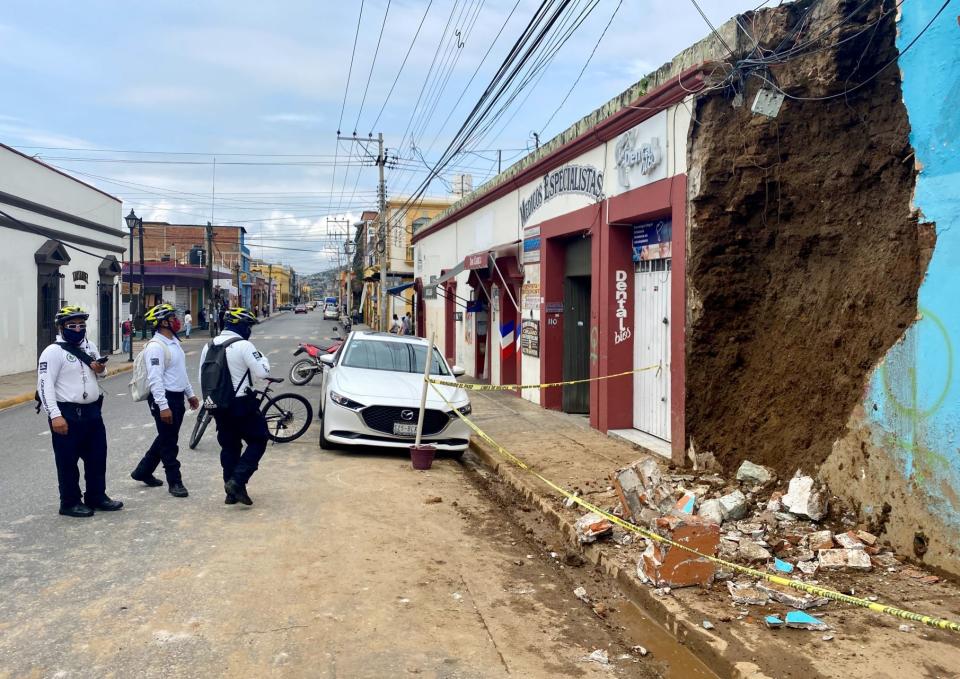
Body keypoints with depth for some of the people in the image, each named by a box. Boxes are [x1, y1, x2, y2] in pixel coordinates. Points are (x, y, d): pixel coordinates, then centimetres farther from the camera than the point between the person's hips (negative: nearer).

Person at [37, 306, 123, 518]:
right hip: (67, 414, -7)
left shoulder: (90, 347, 11)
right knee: (68, 461, 4)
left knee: (97, 456, 15)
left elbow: (99, 373, 25)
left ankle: (97, 497, 28)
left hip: (92, 411, 7)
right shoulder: (53, 352, -12)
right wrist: (55, 416, -25)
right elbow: (45, 385, -18)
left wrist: (101, 370, -1)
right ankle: (70, 503, 16)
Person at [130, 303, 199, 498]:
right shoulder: (155, 346, -19)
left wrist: (190, 394, 22)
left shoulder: (174, 342, 12)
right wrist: (163, 406, -27)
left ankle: (143, 472, 33)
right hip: (164, 398, -10)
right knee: (169, 442, 0)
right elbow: (155, 378, -24)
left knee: (166, 438, 19)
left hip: (177, 397, 10)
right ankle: (174, 481, 10)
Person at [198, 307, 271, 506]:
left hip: (219, 405, 7)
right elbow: (262, 372, -18)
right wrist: (262, 358, 2)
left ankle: (231, 492, 17)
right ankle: (237, 481, -10)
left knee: (229, 446, 15)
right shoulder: (243, 346, -16)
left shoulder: (209, 345, 8)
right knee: (258, 441, 5)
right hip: (241, 404, -7)